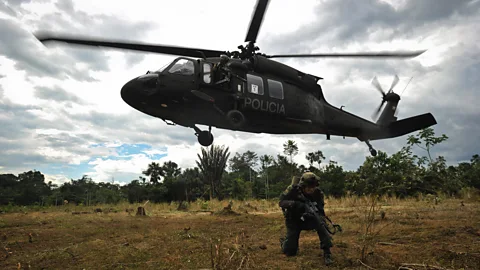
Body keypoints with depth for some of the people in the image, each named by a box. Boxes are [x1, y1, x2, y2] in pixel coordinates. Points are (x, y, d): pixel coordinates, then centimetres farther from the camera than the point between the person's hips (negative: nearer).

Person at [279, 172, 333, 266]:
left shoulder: (318, 194, -17)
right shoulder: (293, 190, -22)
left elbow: (320, 212, -13)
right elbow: (281, 202, -23)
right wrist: (295, 204, -40)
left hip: (308, 220, 1)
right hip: (293, 221, -1)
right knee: (290, 252, -4)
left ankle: (327, 253, -23)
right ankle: (284, 241, 31)